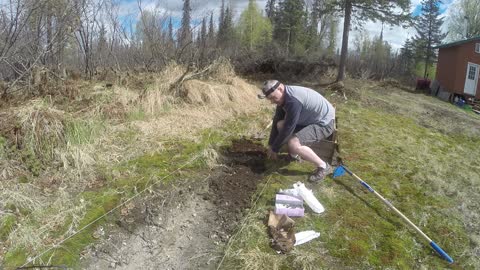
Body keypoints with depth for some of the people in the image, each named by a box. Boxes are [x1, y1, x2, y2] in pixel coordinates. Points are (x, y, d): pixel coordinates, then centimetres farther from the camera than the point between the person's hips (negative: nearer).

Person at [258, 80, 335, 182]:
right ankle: (293, 155, 18)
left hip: (324, 123, -9)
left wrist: (274, 149, -13)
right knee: (280, 125, 1)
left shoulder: (293, 101, -32)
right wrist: (270, 144, 6)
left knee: (293, 144, -26)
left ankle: (323, 167, -8)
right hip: (311, 119, 9)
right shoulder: (284, 96, -2)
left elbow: (288, 128, -26)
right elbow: (277, 121, 5)